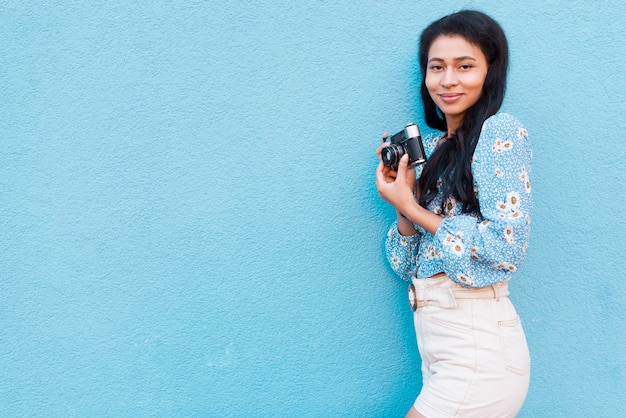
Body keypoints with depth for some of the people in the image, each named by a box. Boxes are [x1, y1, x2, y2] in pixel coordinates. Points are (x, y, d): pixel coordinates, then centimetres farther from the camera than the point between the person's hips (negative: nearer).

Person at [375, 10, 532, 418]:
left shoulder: (500, 132, -8)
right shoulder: (431, 148, 12)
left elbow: (508, 247, -18)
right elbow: (407, 266, 10)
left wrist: (411, 208, -10)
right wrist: (403, 201, -5)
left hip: (478, 347, -7)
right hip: (435, 341, 7)